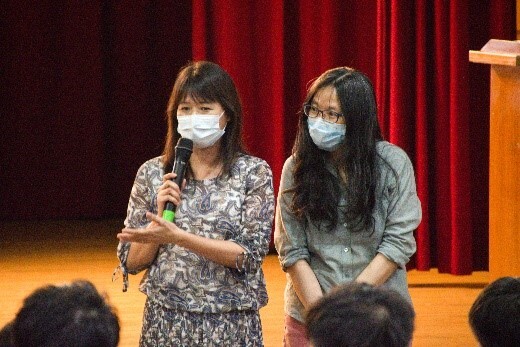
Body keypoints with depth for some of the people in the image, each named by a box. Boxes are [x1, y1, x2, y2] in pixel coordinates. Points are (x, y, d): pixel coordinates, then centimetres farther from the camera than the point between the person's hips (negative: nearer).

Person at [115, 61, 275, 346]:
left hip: (231, 324, -2)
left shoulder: (254, 173, -3)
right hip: (165, 322, 2)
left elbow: (249, 255, -13)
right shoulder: (153, 173, 2)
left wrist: (178, 236, -22)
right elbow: (131, 263, 4)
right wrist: (161, 215, -13)